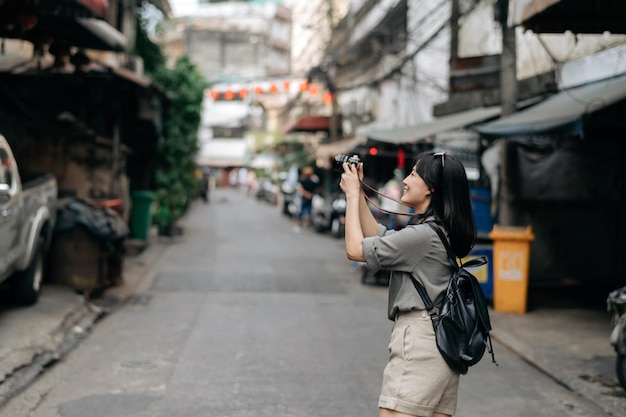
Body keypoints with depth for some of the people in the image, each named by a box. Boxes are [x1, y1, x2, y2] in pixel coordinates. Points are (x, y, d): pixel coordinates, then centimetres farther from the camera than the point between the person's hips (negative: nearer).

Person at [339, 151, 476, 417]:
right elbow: (376, 235, 22)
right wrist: (357, 192, 15)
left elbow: (355, 249, -13)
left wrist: (352, 194, -3)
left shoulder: (423, 234, -17)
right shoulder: (436, 229, 14)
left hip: (419, 338, -10)